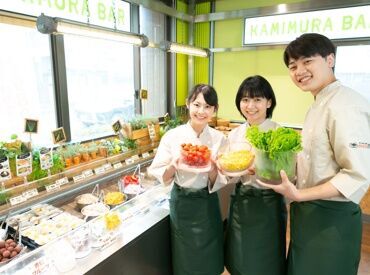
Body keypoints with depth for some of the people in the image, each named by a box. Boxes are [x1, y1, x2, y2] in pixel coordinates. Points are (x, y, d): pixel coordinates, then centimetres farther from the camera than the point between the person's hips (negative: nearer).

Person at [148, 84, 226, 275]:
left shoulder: (218, 138, -8)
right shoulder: (172, 136, -12)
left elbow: (218, 182, -5)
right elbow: (160, 176, -7)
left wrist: (211, 167, -25)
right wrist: (173, 166, -27)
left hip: (207, 205, 1)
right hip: (181, 204, -1)